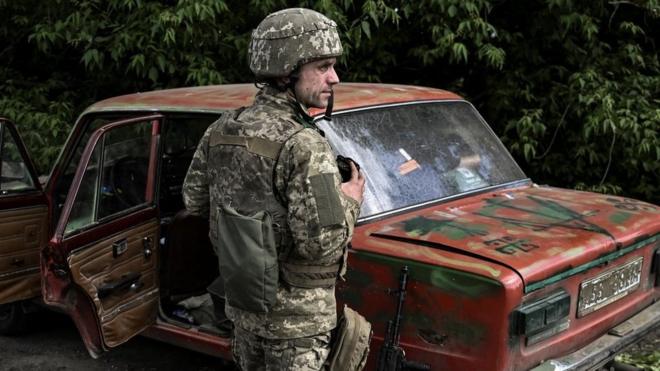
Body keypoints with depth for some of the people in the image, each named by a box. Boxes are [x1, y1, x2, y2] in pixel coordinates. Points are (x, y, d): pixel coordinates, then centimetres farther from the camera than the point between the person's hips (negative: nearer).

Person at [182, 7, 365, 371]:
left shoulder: (221, 130, -4)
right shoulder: (303, 146, -26)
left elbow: (194, 199, 8)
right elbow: (321, 243, -27)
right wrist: (349, 203, -9)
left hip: (242, 298, 7)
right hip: (295, 313, -6)